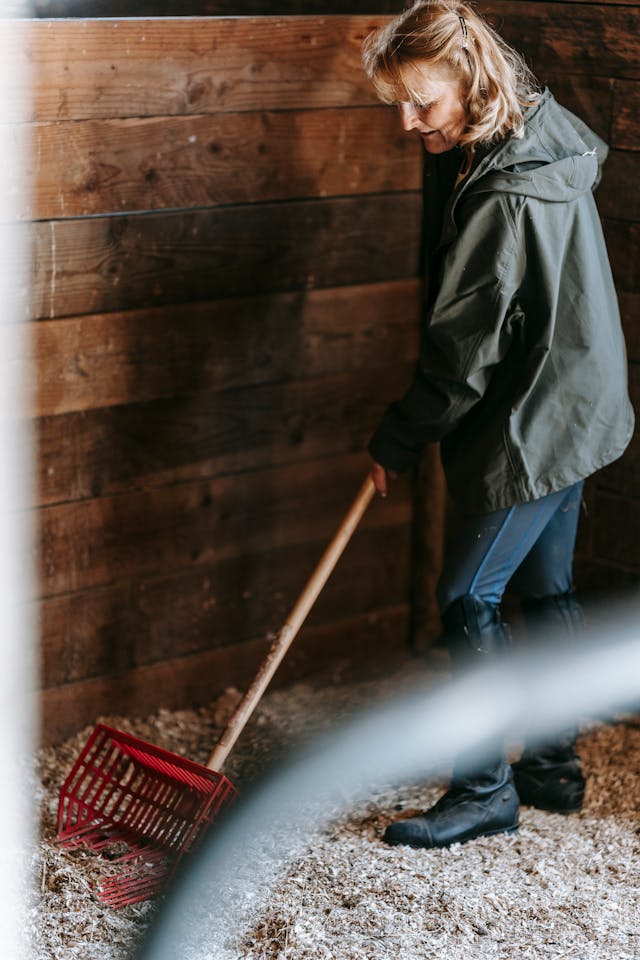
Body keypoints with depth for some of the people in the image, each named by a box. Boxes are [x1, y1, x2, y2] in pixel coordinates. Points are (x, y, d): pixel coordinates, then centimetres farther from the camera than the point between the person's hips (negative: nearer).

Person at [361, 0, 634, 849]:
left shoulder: (503, 198, -27)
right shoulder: (549, 143, 3)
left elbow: (464, 355, -22)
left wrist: (397, 441, -8)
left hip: (534, 427, -10)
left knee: (467, 598, -2)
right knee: (546, 589, 17)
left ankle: (485, 790, 8)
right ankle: (555, 768, 29)